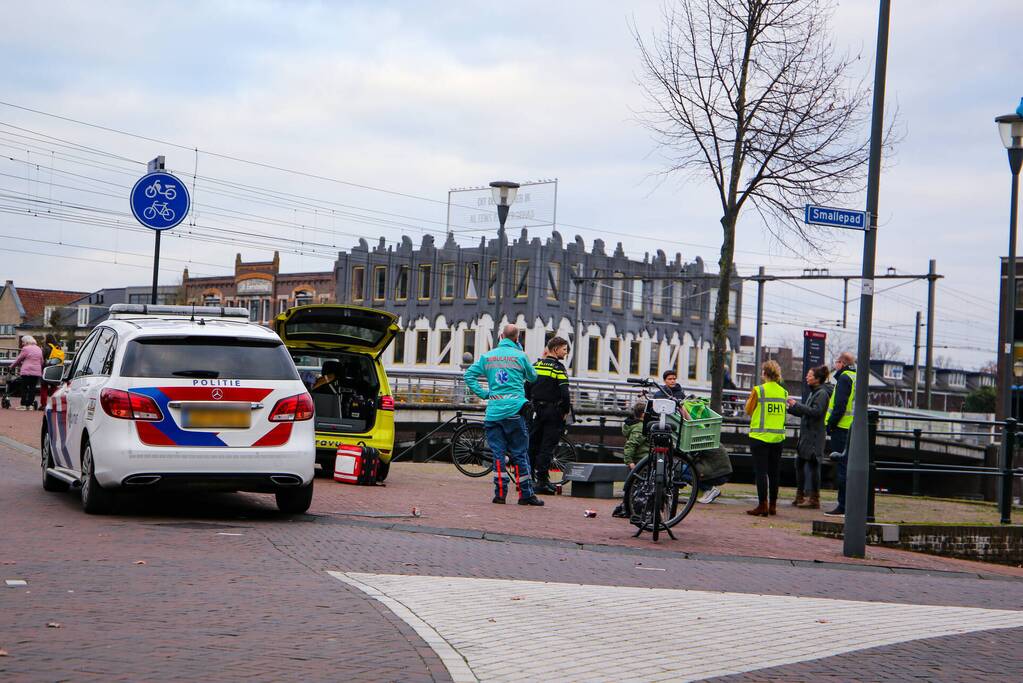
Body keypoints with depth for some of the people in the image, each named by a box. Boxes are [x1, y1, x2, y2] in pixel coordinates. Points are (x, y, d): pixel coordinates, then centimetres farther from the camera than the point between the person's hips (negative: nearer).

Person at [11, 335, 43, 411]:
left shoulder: (26, 349, -5)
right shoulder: (39, 349, 14)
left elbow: (18, 359, 3)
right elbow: (42, 361, 18)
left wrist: (12, 366, 16)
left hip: (27, 371, -5)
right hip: (37, 372, 5)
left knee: (24, 388, 1)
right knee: (32, 388, 6)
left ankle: (23, 405, -1)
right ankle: (30, 404, 4)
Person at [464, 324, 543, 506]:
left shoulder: (487, 356, 7)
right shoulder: (520, 355, 1)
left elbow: (469, 375, 1)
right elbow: (533, 377, 15)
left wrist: (483, 394, 5)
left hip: (493, 411, 2)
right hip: (514, 409, -2)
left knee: (498, 453, 6)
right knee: (520, 453, 3)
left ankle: (499, 493, 2)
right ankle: (526, 494, 5)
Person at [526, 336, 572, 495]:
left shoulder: (535, 365, 9)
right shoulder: (558, 367, -11)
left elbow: (527, 389, 12)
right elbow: (564, 393, -19)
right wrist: (566, 411, -7)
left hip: (537, 410, 6)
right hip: (553, 411, -6)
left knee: (532, 445, 12)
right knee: (547, 447, -4)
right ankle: (542, 481, -5)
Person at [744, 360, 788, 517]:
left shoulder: (758, 390, -11)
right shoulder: (784, 392, 5)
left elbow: (748, 411, -3)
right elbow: (782, 413, 13)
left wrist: (749, 399, 13)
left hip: (760, 436, -5)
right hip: (778, 437, 5)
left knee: (761, 471, -2)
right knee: (774, 471, 11)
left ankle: (763, 505, -5)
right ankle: (773, 505, 16)